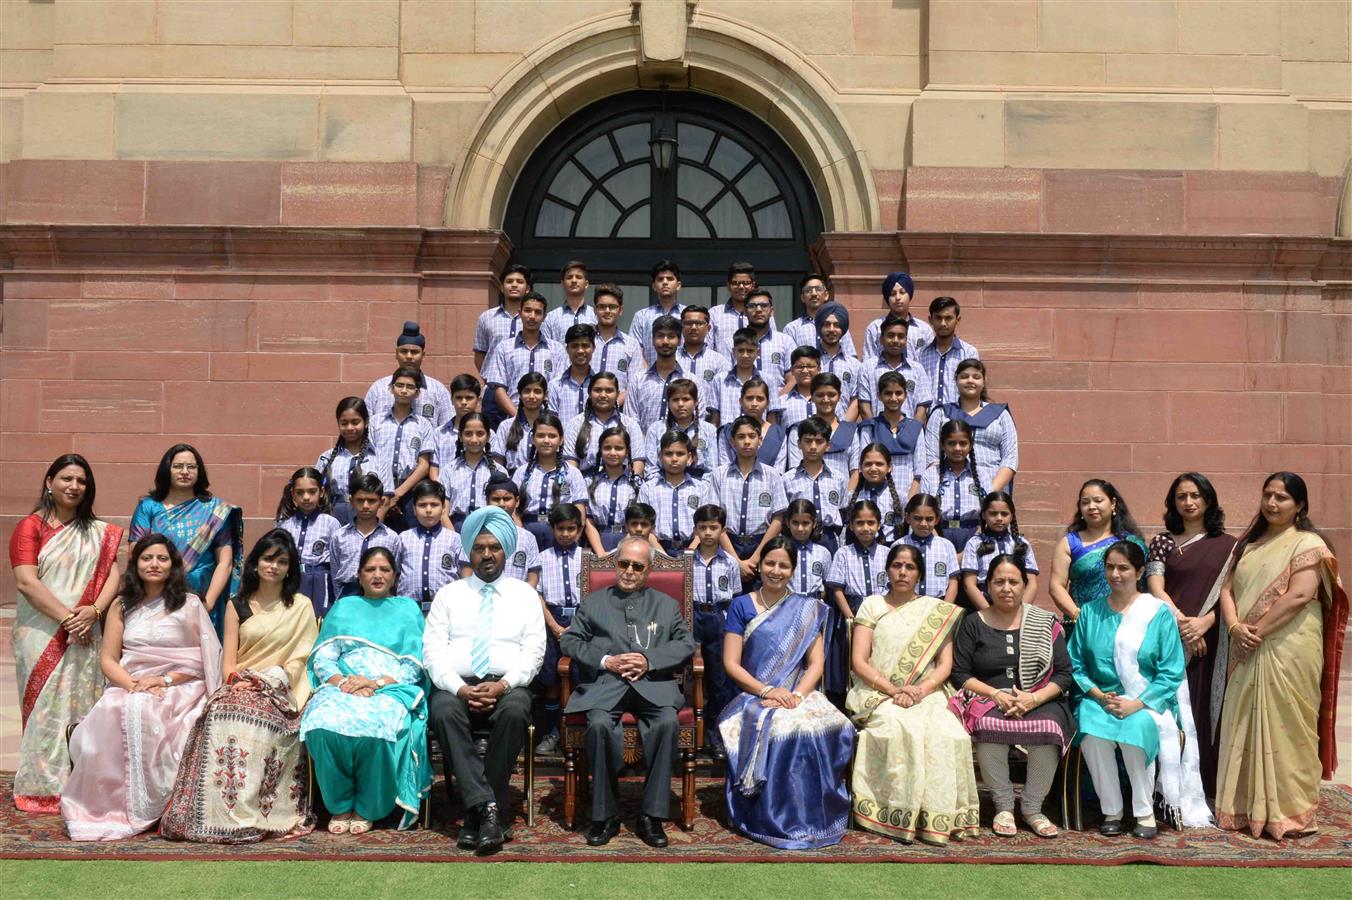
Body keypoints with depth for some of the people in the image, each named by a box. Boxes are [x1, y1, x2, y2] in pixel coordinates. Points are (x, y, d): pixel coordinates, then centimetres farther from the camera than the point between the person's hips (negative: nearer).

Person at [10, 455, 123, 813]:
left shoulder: (99, 532, 13)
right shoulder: (30, 527, 0)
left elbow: (113, 575, 5)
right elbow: (26, 582, -10)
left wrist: (94, 611, -13)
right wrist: (67, 617, -15)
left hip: (84, 635, 3)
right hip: (41, 633, -3)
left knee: (82, 706, 3)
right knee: (47, 707, -3)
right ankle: (43, 787, 5)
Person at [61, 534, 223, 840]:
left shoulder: (190, 605, 6)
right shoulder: (122, 606, 15)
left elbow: (206, 660, 2)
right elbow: (108, 659, 9)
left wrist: (165, 680, -12)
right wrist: (134, 685, -11)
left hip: (179, 691, -3)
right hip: (128, 687, 3)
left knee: (141, 713, -35)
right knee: (111, 714, -33)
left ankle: (147, 808, -25)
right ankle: (111, 805, -21)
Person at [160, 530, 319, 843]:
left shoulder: (301, 607, 12)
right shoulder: (237, 606, 17)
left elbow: (300, 657, 3)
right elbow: (228, 662, 9)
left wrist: (271, 680, -13)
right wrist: (238, 680, -12)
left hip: (280, 691, -2)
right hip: (240, 686, 2)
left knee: (253, 715, -36)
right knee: (220, 712, -33)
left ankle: (248, 813, -31)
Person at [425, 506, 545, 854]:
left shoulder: (525, 595, 13)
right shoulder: (448, 594, 15)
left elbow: (534, 650, 4)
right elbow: (433, 649, 4)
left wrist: (503, 685, -14)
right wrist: (459, 688, -13)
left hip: (507, 686, -1)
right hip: (457, 686, 1)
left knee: (514, 711, -35)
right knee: (444, 712, -34)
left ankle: (476, 814, -24)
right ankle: (489, 808, -32)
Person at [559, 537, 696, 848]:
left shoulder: (666, 605, 24)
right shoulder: (592, 602, 22)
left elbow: (686, 644, 12)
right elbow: (569, 641, 12)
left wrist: (650, 659, -5)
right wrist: (606, 661, -5)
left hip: (652, 683, 1)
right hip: (604, 682, 0)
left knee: (667, 722, -32)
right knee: (600, 724, -33)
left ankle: (652, 815, -21)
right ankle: (605, 815, -19)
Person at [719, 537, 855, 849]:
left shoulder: (807, 609, 12)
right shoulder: (741, 606, 7)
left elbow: (816, 663, 5)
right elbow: (731, 663, 1)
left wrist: (797, 696, -14)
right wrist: (767, 690, -14)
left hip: (800, 695, 2)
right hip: (754, 697, -2)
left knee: (830, 727, -32)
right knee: (779, 730, -36)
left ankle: (813, 817, -17)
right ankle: (776, 820, -20)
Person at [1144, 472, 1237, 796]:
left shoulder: (1227, 546, 9)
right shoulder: (1163, 541, 8)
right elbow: (1155, 588, -2)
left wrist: (1204, 622, -14)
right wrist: (1181, 622, -14)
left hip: (1208, 641, 0)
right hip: (1169, 637, 0)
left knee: (1204, 708, 1)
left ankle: (1205, 786, 8)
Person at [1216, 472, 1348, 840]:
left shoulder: (1308, 544, -5)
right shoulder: (1250, 544, 16)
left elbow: (1299, 594, -17)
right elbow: (1228, 588, 10)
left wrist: (1257, 629, -16)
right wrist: (1234, 626, -9)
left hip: (1288, 652, -6)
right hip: (1248, 654, 6)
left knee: (1281, 727, -3)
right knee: (1245, 726, 9)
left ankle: (1287, 810, 7)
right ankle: (1246, 806, 18)